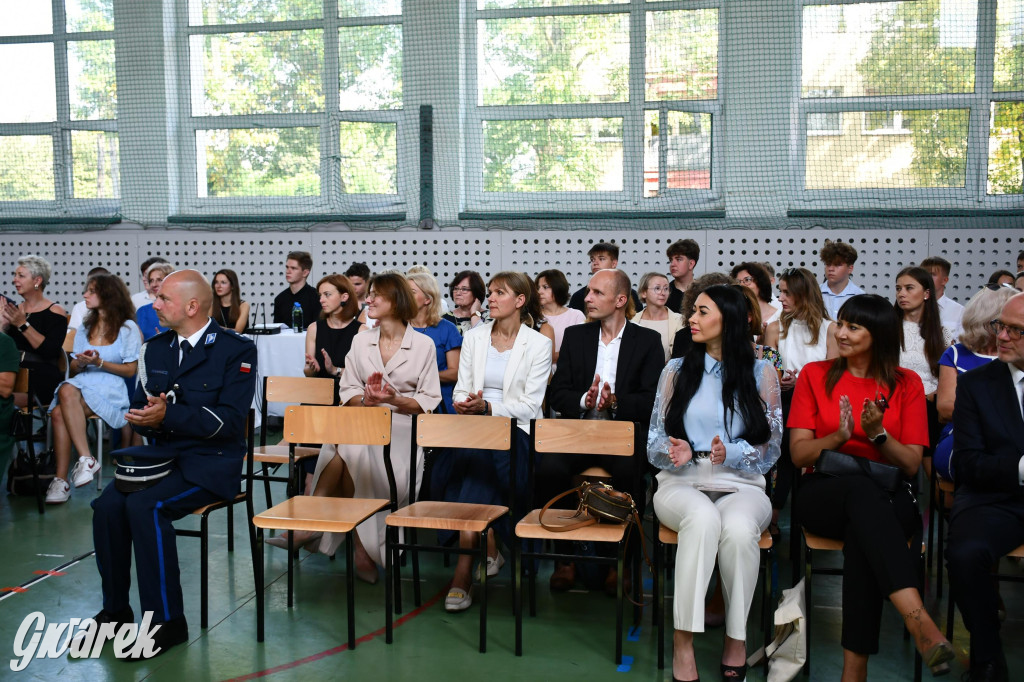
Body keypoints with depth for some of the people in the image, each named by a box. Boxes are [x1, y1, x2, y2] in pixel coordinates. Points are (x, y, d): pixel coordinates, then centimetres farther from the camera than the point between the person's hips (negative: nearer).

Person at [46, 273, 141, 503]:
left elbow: (130, 370, 1)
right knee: (58, 412, -30)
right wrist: (80, 363, -3)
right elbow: (72, 370, 21)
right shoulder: (85, 328, 23)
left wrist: (100, 363, -10)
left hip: (110, 390, -5)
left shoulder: (128, 328, 5)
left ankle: (61, 480, -31)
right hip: (82, 384, 5)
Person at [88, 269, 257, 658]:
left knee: (145, 506, -28)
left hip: (211, 462, -6)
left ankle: (167, 621, -15)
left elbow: (230, 421, -15)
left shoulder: (237, 350, -7)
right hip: (162, 455, 6)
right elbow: (140, 405, 18)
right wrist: (146, 417, -7)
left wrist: (168, 414, -24)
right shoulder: (156, 348, 14)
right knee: (108, 505, -20)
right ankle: (115, 611, 0)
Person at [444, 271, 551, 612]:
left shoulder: (538, 344, 1)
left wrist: (487, 407, -19)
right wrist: (463, 404, -13)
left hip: (515, 429, -3)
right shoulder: (473, 337, 13)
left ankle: (462, 576, -29)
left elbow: (530, 405, -5)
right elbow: (461, 389, 12)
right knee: (478, 461, -32)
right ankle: (489, 550, -19)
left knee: (478, 472, -30)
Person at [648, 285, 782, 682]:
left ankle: (736, 639, -17)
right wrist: (675, 452, -15)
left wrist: (732, 453, -15)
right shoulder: (676, 370, 13)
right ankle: (683, 643, -30)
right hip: (681, 483, 0)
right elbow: (654, 443, 8)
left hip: (741, 484, 0)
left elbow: (771, 448, 5)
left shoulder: (761, 373, 9)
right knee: (702, 518, -36)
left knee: (738, 527, -35)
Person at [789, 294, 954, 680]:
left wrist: (878, 433, -13)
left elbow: (911, 465, 5)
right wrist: (839, 436, -16)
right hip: (823, 496, 0)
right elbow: (798, 454, 3)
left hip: (888, 502, 1)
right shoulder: (814, 375, 10)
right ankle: (918, 620, -52)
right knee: (862, 491, -38)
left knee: (861, 534, -37)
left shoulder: (906, 383, 11)